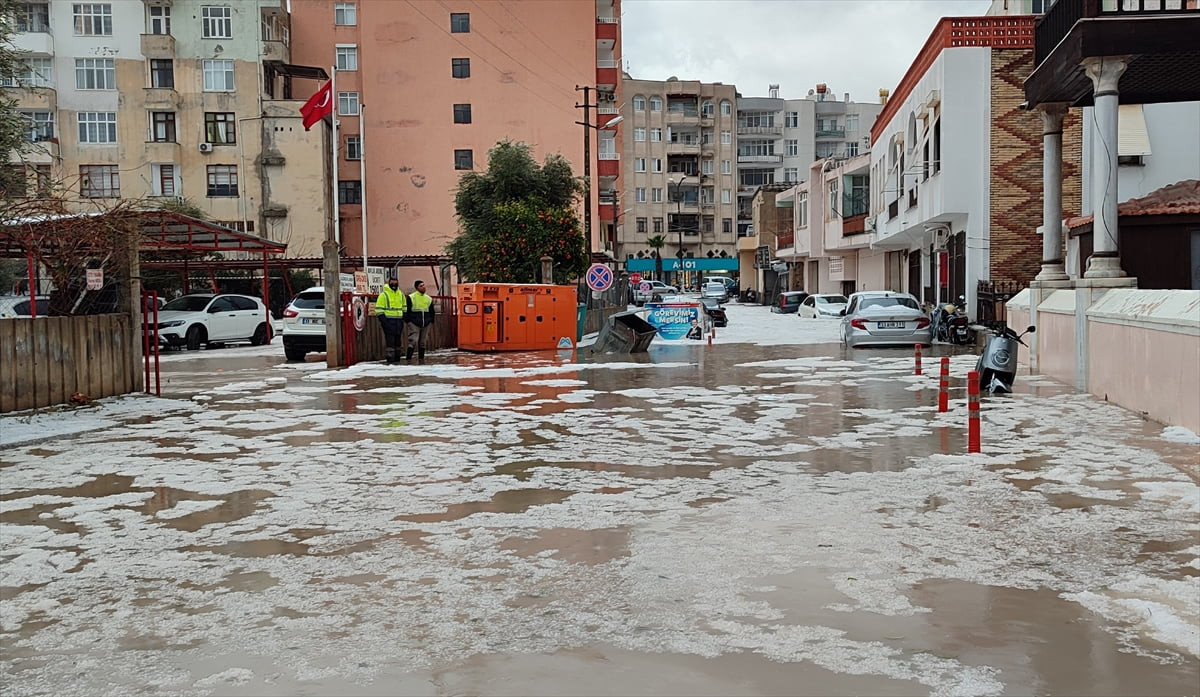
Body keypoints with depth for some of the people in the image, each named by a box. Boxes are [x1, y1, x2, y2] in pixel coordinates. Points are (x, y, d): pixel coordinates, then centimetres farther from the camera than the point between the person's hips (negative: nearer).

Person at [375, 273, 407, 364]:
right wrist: (382, 318, -13)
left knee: (397, 338, 8)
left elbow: (404, 306, 27)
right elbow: (379, 308, -6)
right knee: (390, 339, -9)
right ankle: (390, 356, -7)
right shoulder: (384, 294, -4)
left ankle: (397, 355, 15)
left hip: (398, 320, 6)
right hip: (388, 320, -6)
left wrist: (405, 317, 18)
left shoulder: (401, 294, 15)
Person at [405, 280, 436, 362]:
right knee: (413, 341, -13)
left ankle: (421, 358, 19)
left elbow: (431, 312, 22)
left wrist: (431, 322, 16)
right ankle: (408, 358, -12)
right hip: (414, 324, -5)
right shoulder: (411, 297, -3)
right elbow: (406, 311, -2)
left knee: (422, 342, 11)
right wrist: (407, 321, -7)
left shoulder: (429, 299, 13)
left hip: (425, 324, 5)